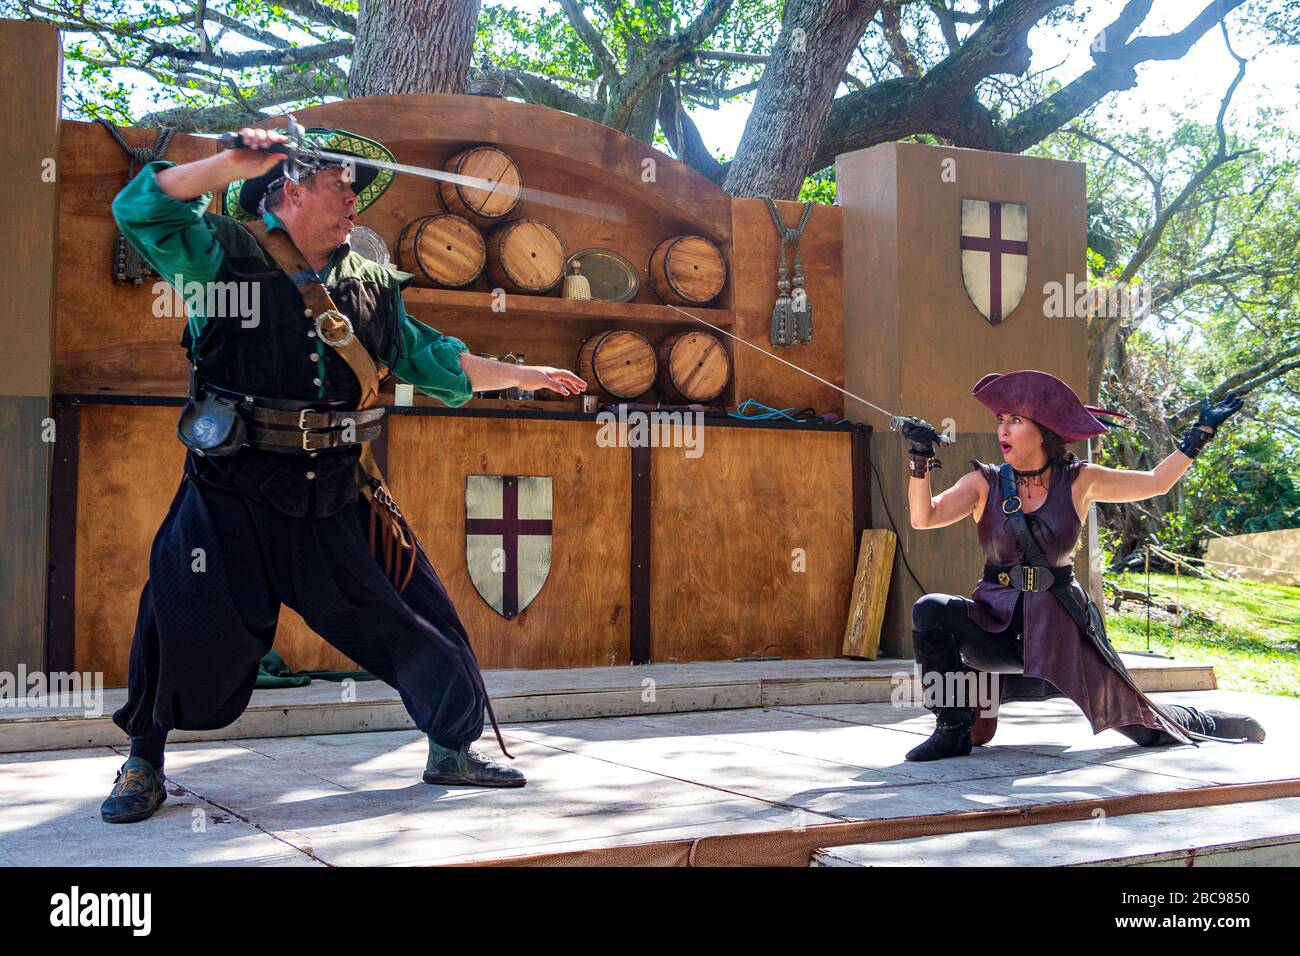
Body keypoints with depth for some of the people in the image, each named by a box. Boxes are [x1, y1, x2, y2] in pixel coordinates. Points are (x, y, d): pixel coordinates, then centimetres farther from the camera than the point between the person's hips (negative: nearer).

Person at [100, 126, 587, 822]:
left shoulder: (372, 285, 14)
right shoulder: (224, 254, 0)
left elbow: (431, 359, 21)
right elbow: (142, 210, -14)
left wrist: (521, 374, 21)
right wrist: (234, 163, -20)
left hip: (337, 500, 4)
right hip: (233, 493, -4)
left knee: (413, 617, 6)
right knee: (185, 631, -6)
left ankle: (453, 749, 25)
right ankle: (143, 763, 20)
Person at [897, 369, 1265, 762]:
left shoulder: (1079, 482, -1)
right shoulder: (985, 483, -3)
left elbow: (1155, 483, 7)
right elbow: (924, 517, -15)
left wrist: (1201, 433, 4)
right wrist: (920, 461, -28)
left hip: (1060, 626, 0)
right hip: (997, 622, 0)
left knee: (1145, 728, 5)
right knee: (930, 610, -30)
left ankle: (1209, 723, 42)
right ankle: (954, 730, -15)